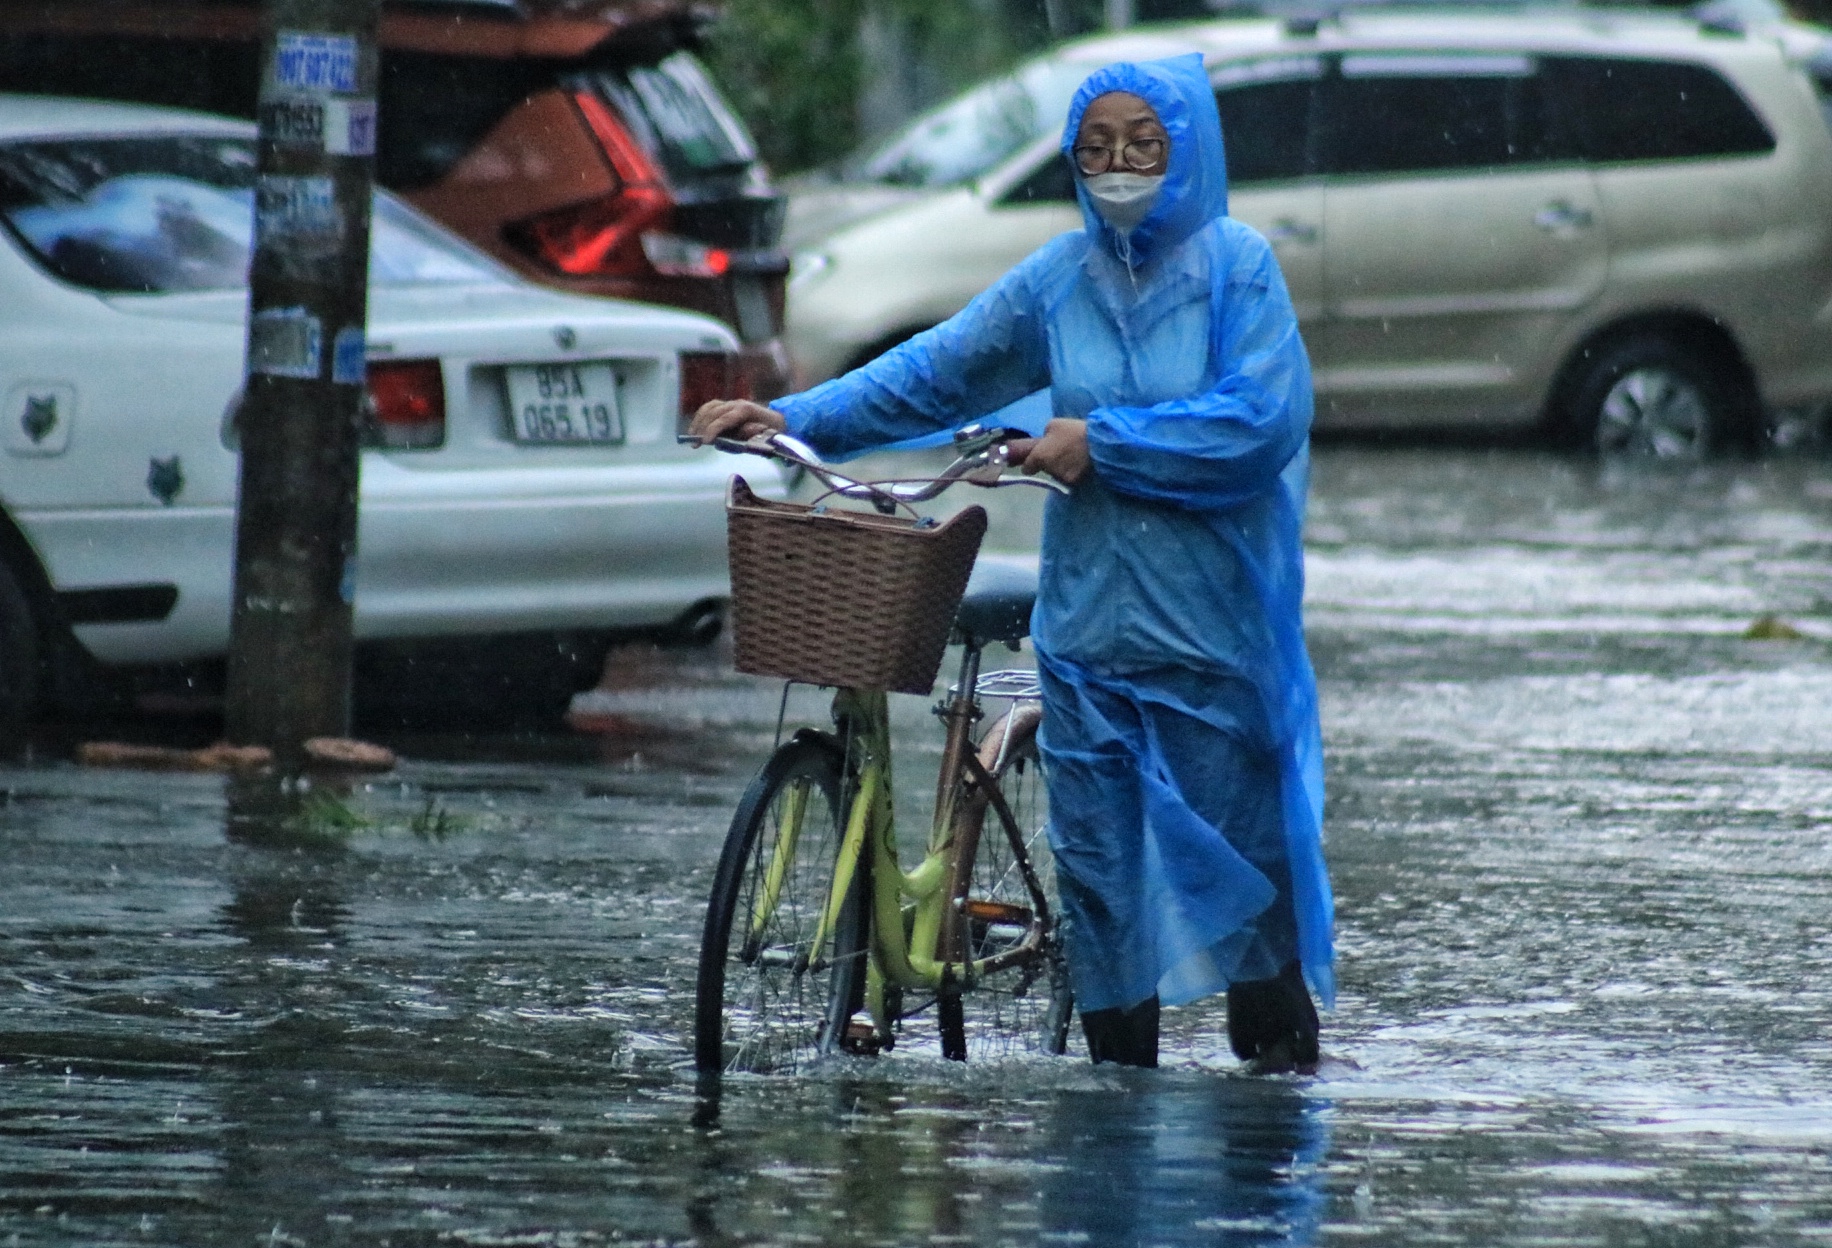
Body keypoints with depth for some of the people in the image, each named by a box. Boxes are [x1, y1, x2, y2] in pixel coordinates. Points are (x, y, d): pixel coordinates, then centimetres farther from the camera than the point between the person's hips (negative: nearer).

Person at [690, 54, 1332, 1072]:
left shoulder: (1236, 266, -4)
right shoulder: (1060, 279, 9)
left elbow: (1263, 417, -14)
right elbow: (935, 374, 13)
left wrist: (1103, 440, -13)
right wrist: (792, 418, 5)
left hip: (1216, 628, -4)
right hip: (1089, 623, 4)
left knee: (1238, 846, -1)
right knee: (1098, 852, 2)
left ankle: (1282, 1049, 14)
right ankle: (1120, 1068, 10)